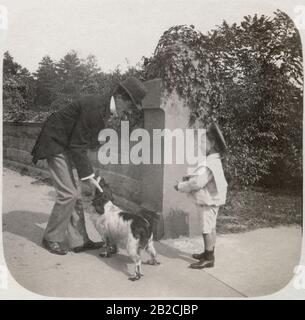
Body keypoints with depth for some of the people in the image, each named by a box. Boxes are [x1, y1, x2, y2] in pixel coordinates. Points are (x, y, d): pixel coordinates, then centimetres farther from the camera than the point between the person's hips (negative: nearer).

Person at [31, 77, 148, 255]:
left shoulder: (104, 109, 2)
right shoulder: (94, 107, -27)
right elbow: (77, 145, -25)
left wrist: (89, 172, 7)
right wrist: (88, 176, -22)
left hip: (67, 147, 10)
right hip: (55, 145, -9)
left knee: (75, 194, 8)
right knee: (67, 194, -10)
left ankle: (79, 241, 15)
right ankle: (52, 239, 8)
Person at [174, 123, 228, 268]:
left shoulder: (209, 164, -26)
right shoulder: (214, 161, 8)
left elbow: (196, 183, -30)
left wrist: (180, 186, -16)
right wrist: (189, 177, 4)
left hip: (207, 202, -10)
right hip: (211, 200, 10)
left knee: (207, 229, -1)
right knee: (210, 228, 19)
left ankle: (208, 259, 9)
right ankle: (208, 253, 32)